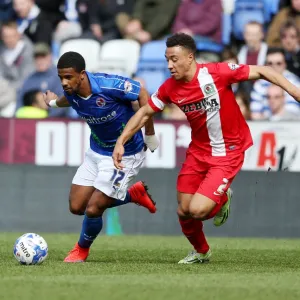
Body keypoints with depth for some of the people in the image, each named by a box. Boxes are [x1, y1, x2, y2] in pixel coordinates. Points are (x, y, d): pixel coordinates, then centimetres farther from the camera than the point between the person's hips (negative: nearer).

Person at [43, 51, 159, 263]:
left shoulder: (109, 85, -31)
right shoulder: (71, 93, -10)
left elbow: (142, 95, -18)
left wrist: (150, 136, -12)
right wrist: (54, 102, 39)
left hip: (125, 155, -7)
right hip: (96, 152, 7)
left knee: (93, 210, -10)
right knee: (76, 207, 5)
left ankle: (82, 249, 24)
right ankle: (134, 194, 25)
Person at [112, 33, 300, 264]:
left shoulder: (217, 72, -21)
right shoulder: (170, 88, -7)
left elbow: (261, 72, -16)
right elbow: (145, 113, 7)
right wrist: (121, 142, 0)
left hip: (228, 152, -5)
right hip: (198, 152, 5)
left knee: (197, 210, -18)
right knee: (184, 212, 6)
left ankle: (222, 198, 18)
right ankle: (201, 252, 37)